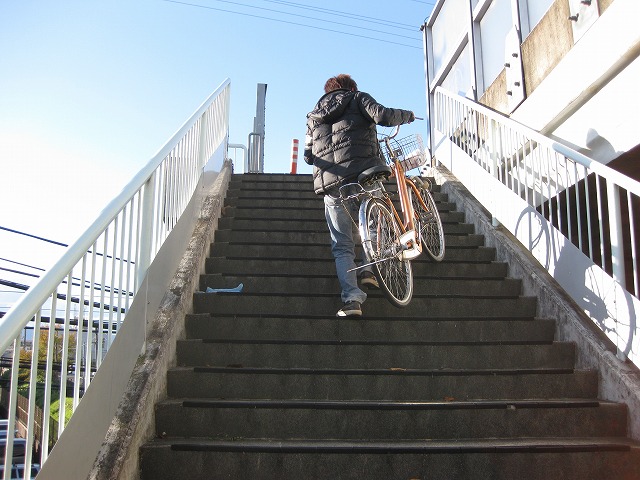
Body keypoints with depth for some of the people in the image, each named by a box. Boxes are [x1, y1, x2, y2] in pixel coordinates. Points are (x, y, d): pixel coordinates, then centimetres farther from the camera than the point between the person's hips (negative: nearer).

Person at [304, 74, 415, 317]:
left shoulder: (314, 116, 24)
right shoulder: (358, 98, 12)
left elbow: (308, 156, 21)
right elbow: (382, 116, -8)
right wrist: (407, 114, 10)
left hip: (332, 186, 3)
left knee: (342, 246, 6)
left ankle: (351, 298, -6)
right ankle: (369, 267, 9)